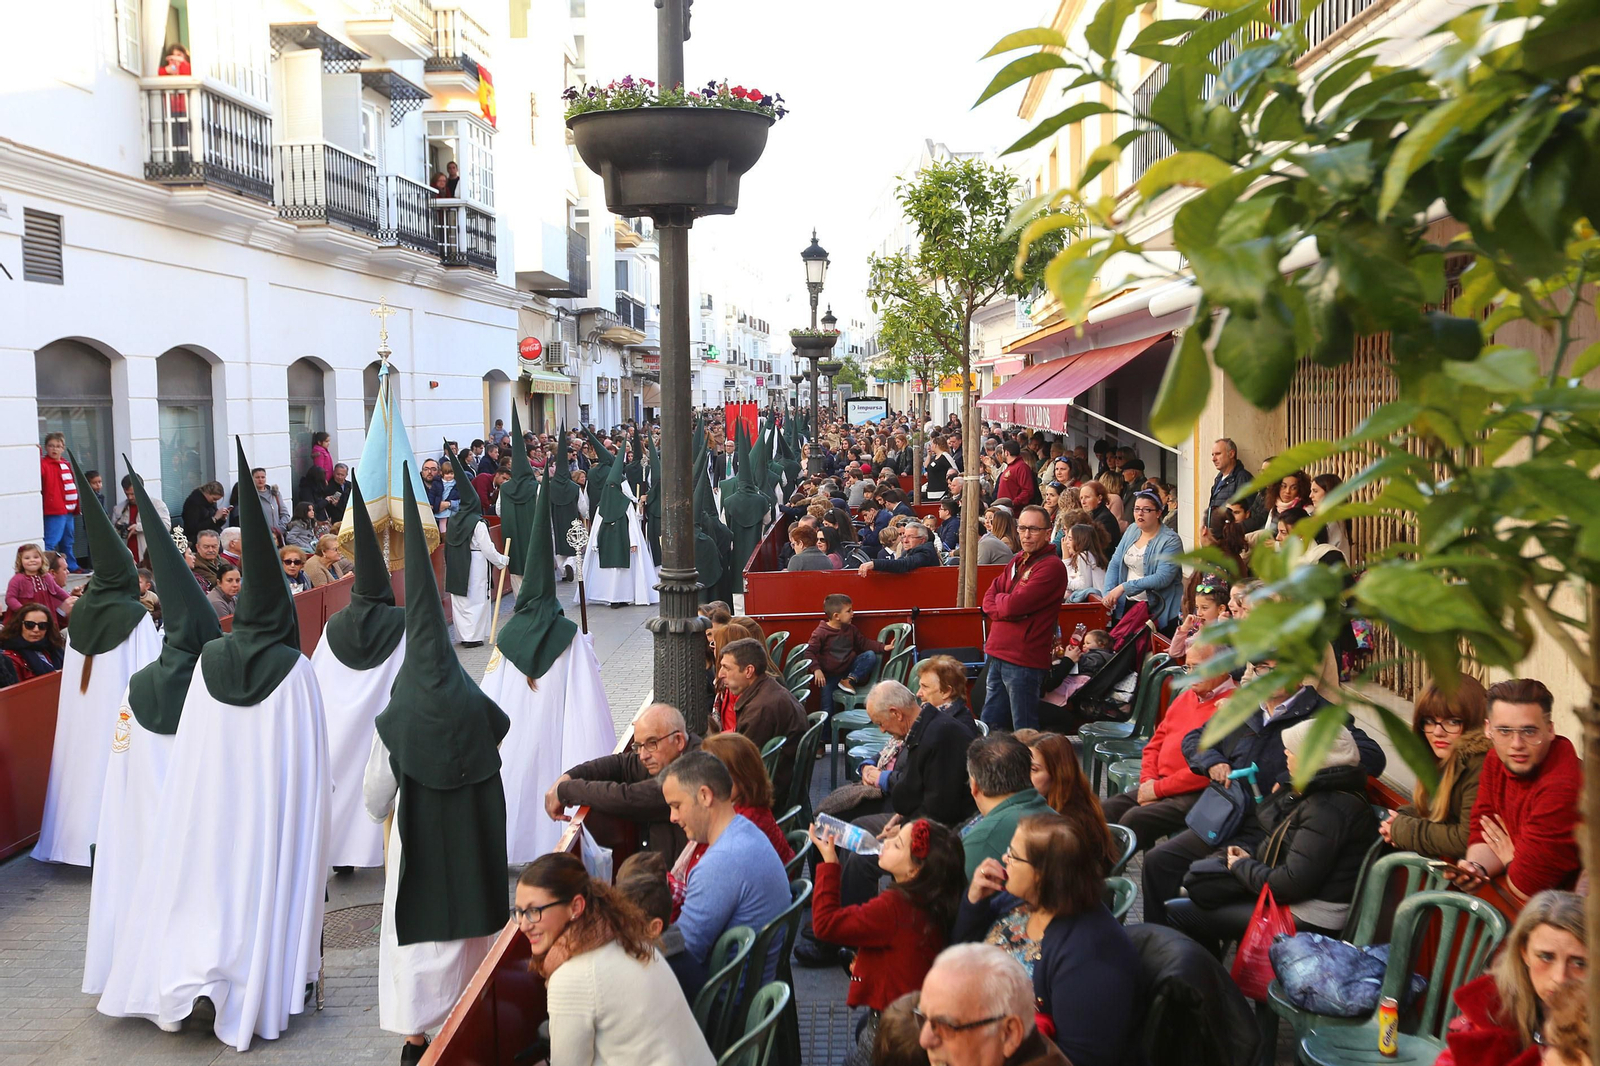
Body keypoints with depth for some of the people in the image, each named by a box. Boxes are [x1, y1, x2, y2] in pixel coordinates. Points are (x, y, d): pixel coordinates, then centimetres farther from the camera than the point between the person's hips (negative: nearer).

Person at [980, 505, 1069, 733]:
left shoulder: (1052, 566, -14)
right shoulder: (1017, 562, 15)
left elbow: (1014, 604, -21)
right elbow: (988, 600, 10)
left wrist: (998, 599, 0)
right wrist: (1006, 609, -10)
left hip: (1023, 660, -8)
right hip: (999, 655, 9)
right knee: (989, 726, 17)